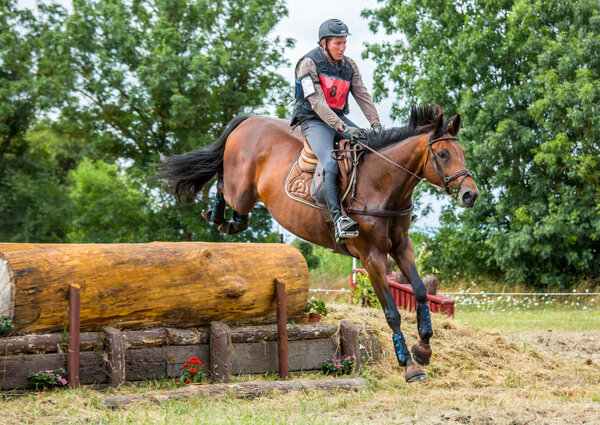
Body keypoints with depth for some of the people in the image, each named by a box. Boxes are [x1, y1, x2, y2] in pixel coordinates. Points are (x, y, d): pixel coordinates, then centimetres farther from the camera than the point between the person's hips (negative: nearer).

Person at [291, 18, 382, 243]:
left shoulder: (348, 65, 9)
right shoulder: (308, 64, -12)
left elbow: (362, 96, 6)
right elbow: (317, 102, -21)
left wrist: (376, 124, -9)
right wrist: (341, 127, -30)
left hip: (340, 118, 7)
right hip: (314, 121, -7)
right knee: (330, 164, -30)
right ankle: (338, 219, -41)